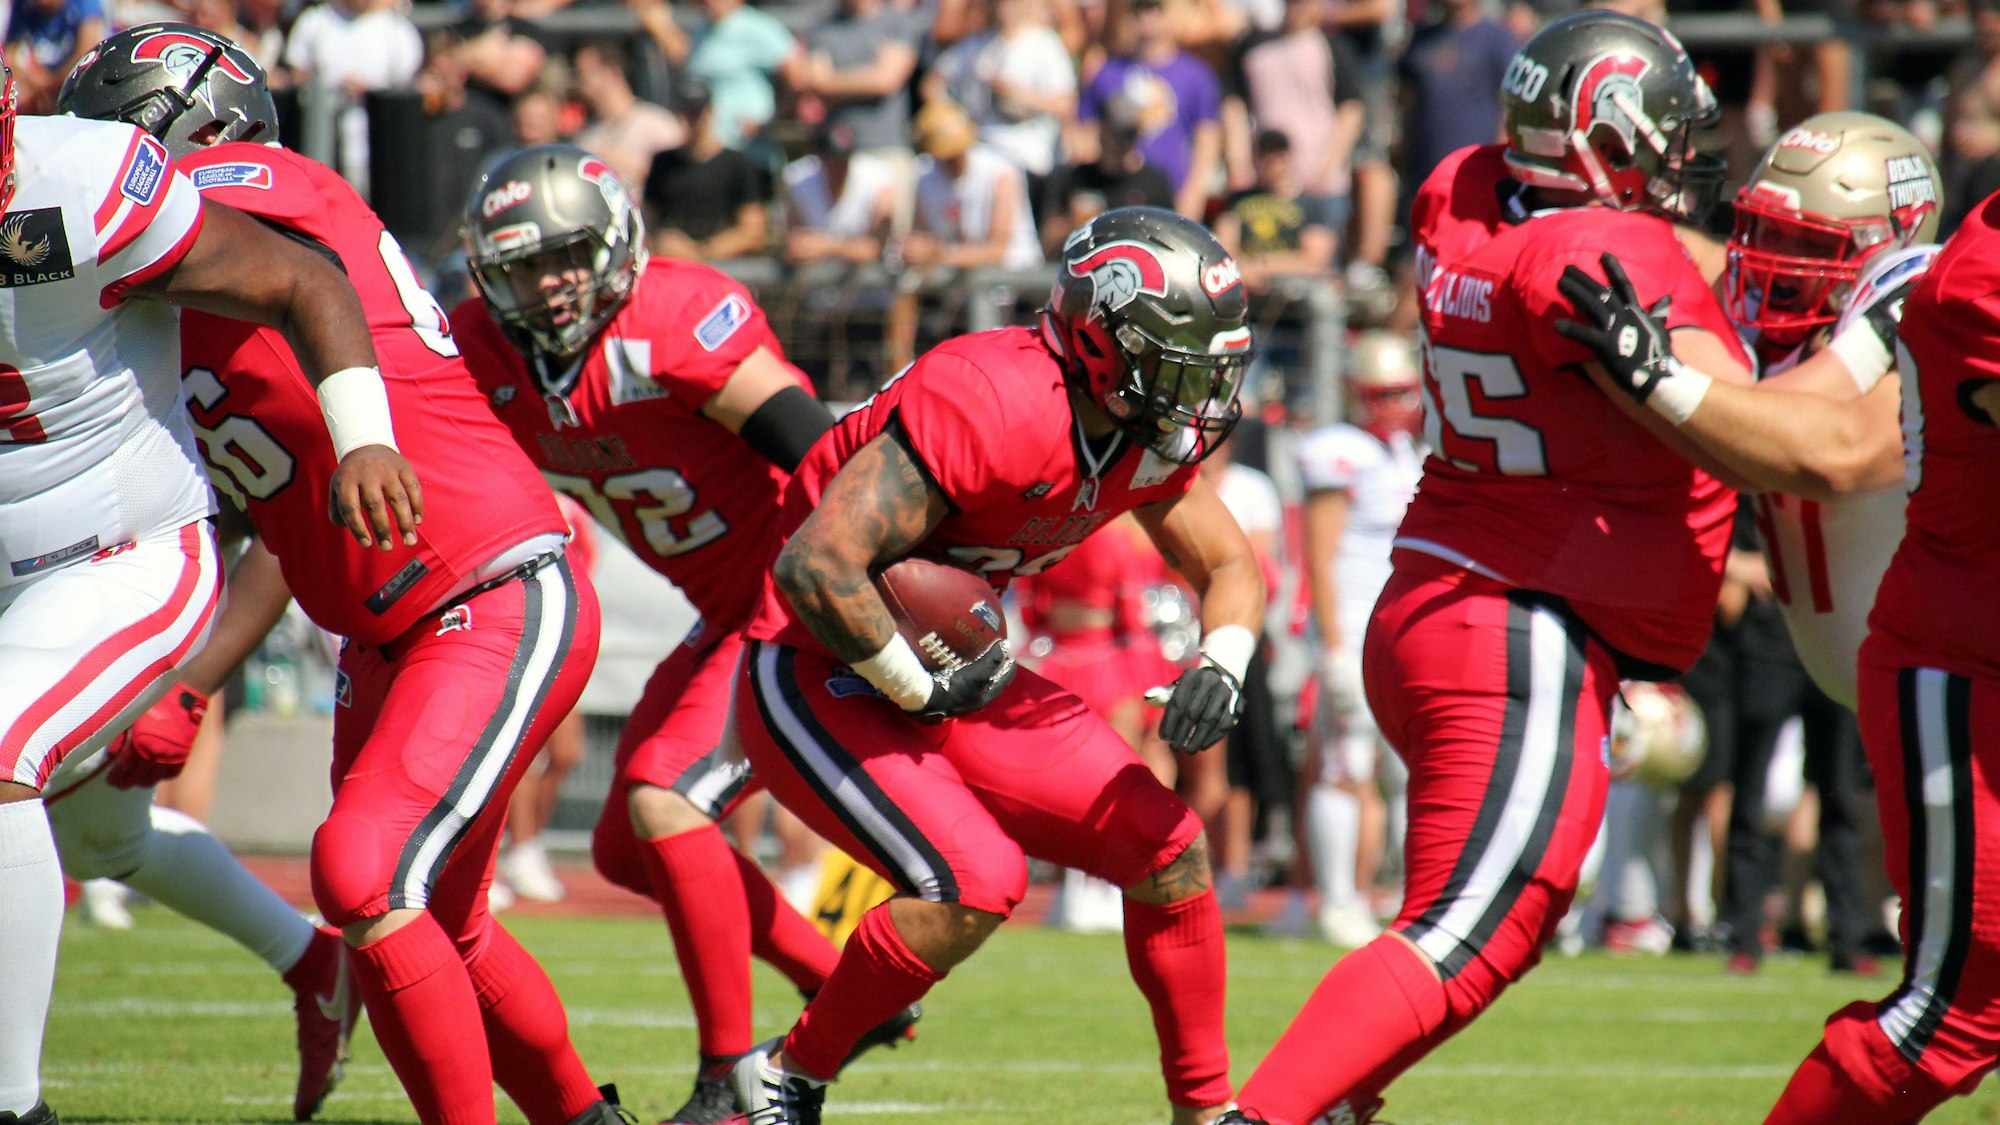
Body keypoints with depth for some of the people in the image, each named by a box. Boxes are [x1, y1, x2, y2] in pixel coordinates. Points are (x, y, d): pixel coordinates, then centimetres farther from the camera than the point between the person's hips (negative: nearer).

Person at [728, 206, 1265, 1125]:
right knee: (975, 882, -26)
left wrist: (1220, 667, -11)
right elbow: (816, 566, -37)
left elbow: (1231, 570, 12)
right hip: (816, 680, -9)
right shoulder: (990, 408, -31)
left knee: (1165, 851, 3)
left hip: (948, 675, 9)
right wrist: (919, 689, -23)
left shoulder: (1149, 437, -4)